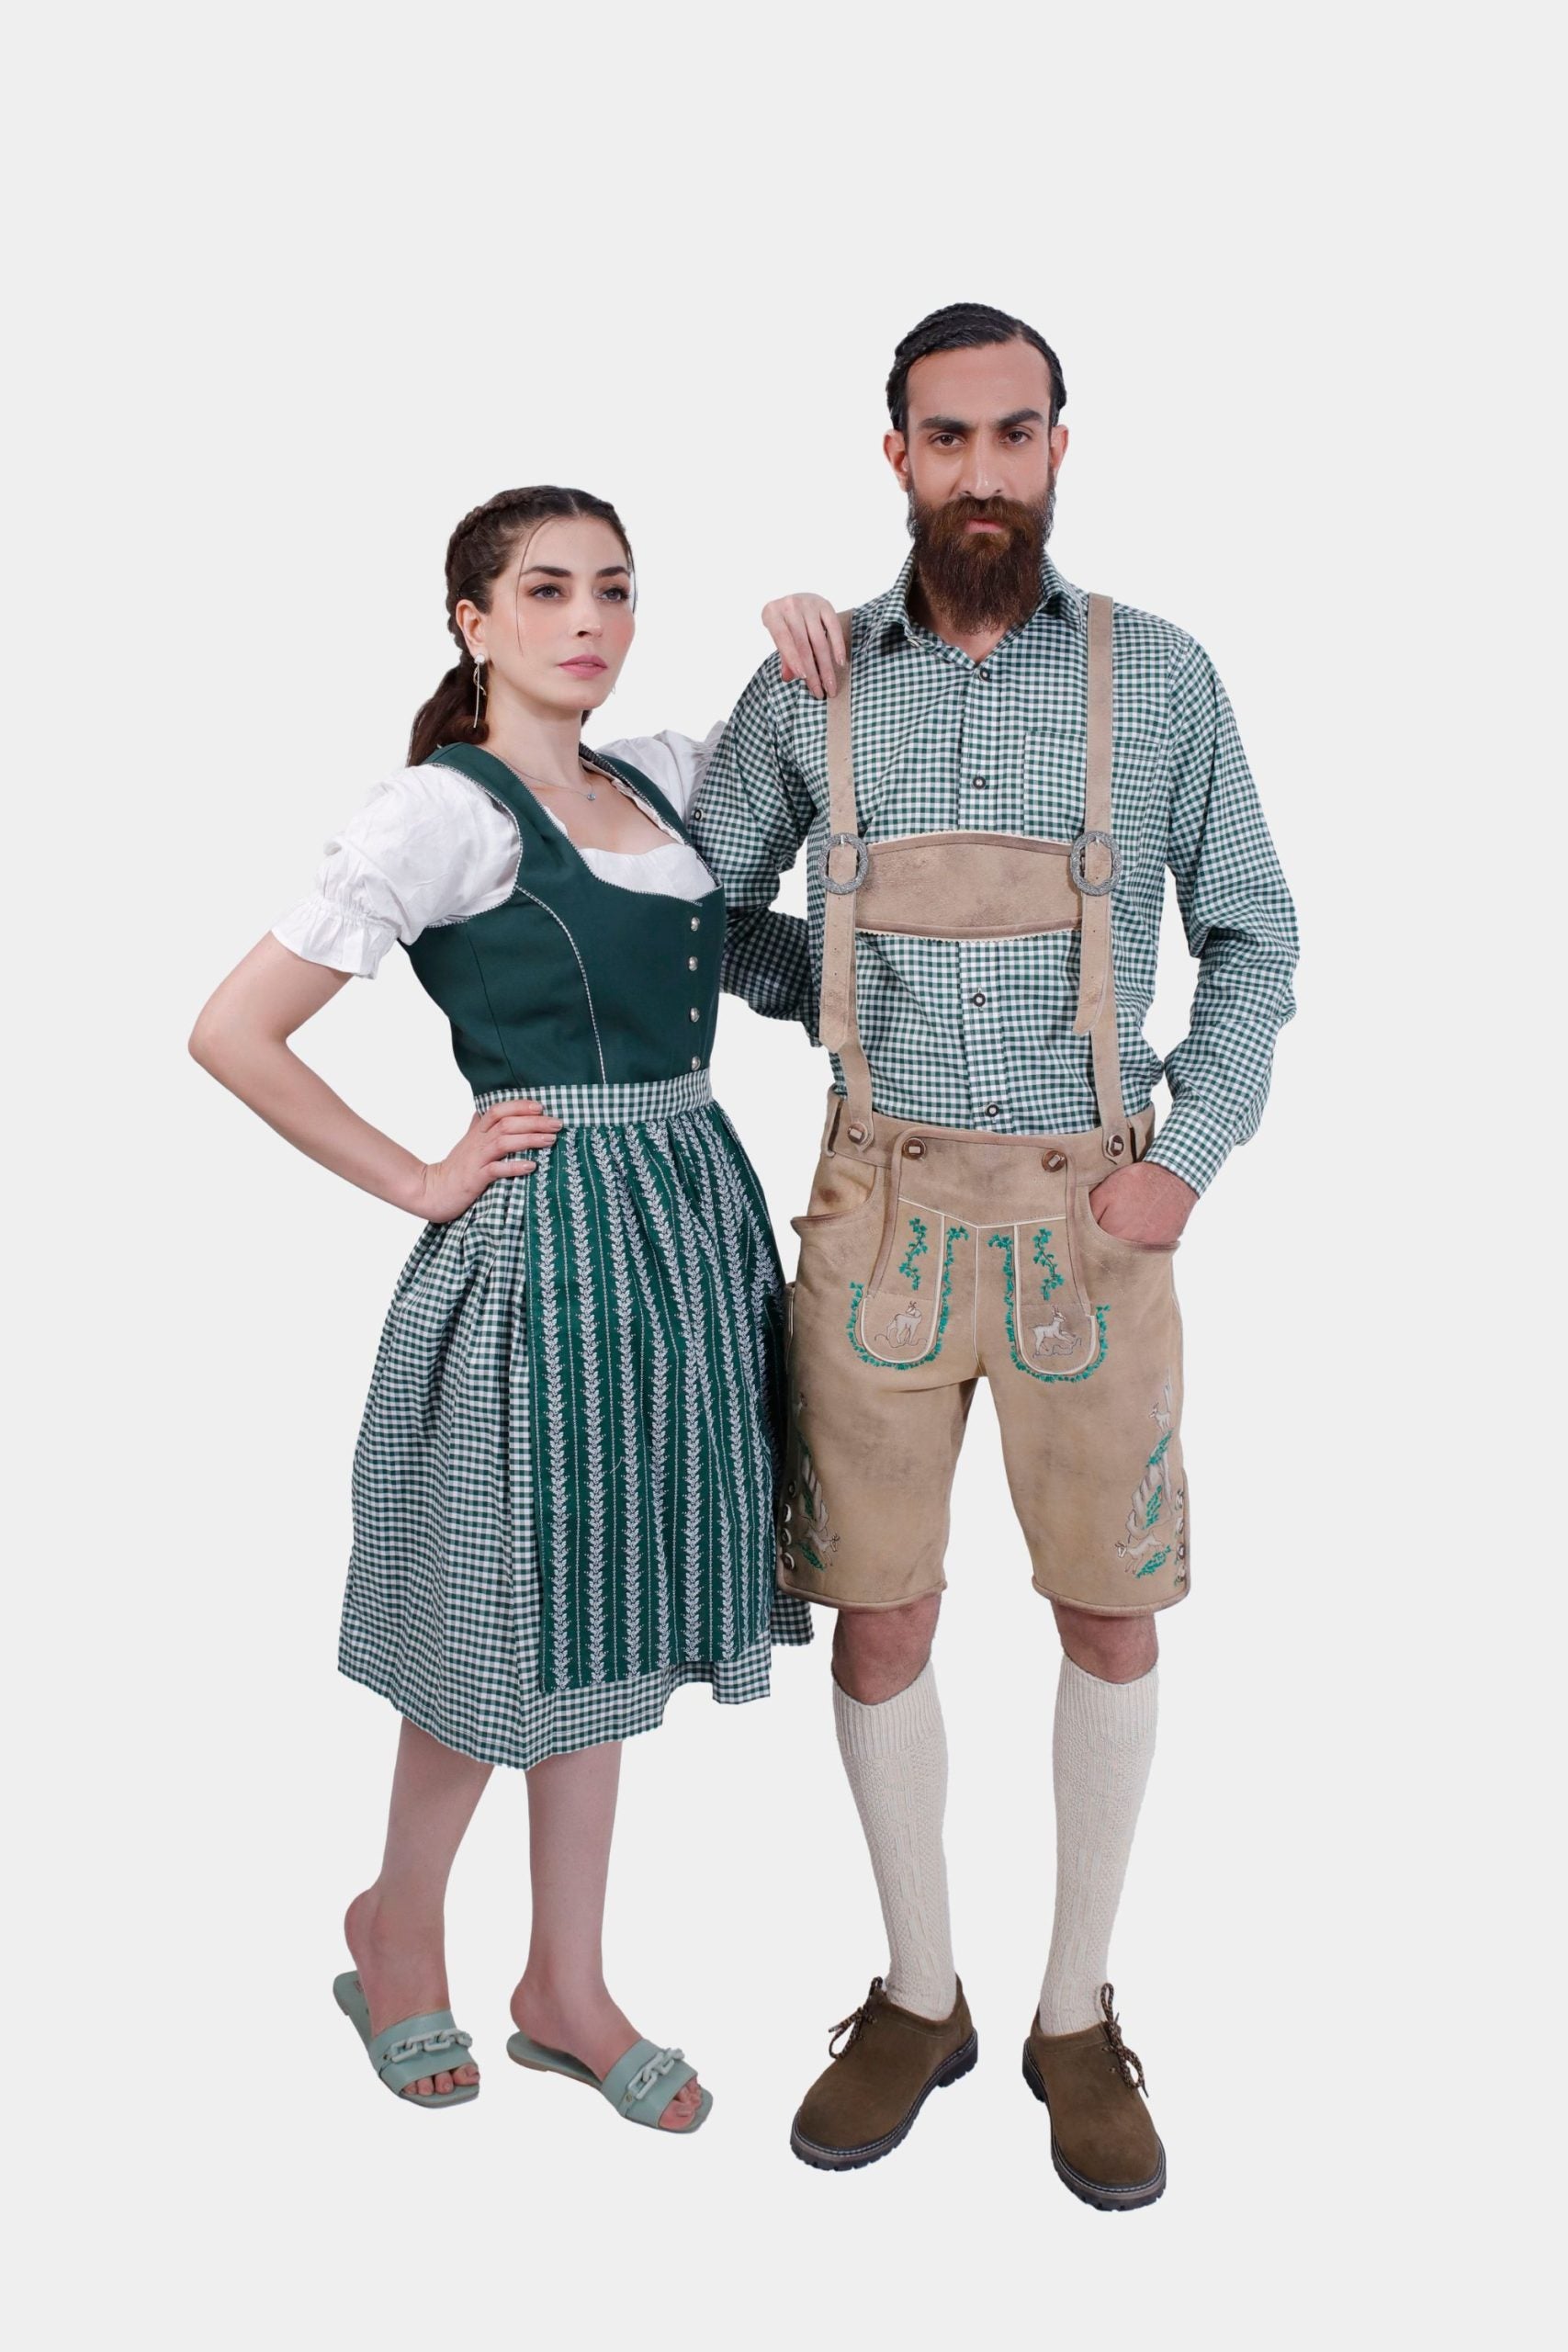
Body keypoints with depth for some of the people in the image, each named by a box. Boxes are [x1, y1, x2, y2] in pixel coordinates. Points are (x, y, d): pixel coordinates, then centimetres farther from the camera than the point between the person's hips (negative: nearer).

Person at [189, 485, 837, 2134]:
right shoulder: (445, 810, -10)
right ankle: (396, 1919, 36)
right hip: (547, 1238, -6)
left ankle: (565, 1990, 31)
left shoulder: (660, 781, 9)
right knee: (519, 1614, 7)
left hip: (690, 1215, 7)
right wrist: (419, 1182, -10)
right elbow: (232, 1031, -14)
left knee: (604, 1619, 15)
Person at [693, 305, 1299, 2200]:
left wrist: (1188, 1158, -8)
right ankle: (918, 1999, 29)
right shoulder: (806, 690, 3)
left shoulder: (1159, 677, 0)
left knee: (1110, 1617, 7)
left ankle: (1077, 2021, 28)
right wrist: (865, 999, 2)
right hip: (883, 1212, 1)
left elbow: (1251, 938, 5)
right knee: (880, 1617, 7)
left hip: (1089, 1220, 0)